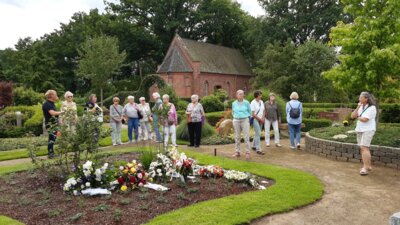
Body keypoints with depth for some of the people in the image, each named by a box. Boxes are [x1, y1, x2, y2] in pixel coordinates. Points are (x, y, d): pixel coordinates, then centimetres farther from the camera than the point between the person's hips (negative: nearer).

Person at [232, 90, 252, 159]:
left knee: (246, 137, -6)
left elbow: (250, 111, 11)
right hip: (236, 121, 3)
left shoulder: (246, 102, 0)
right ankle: (237, 152, 14)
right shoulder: (234, 103, 6)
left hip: (245, 120, -2)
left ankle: (247, 152, -2)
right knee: (237, 137, 6)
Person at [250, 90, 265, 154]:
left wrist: (263, 118, -3)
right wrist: (260, 119, -11)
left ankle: (254, 146, 26)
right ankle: (258, 149, -9)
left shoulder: (261, 102, 8)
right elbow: (253, 114, -14)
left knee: (257, 133, 13)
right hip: (255, 119, -7)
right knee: (258, 134, -11)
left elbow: (263, 111, 12)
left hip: (261, 120, 7)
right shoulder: (253, 103, -12)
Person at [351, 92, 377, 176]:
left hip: (368, 130, -8)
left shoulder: (372, 108, -13)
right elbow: (352, 116, 2)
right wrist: (358, 107, -7)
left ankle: (365, 168, -18)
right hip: (360, 130, 8)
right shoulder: (360, 107, 9)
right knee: (363, 148, 9)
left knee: (364, 148, -16)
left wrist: (357, 117, -1)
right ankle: (368, 166, 19)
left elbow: (365, 119, -21)